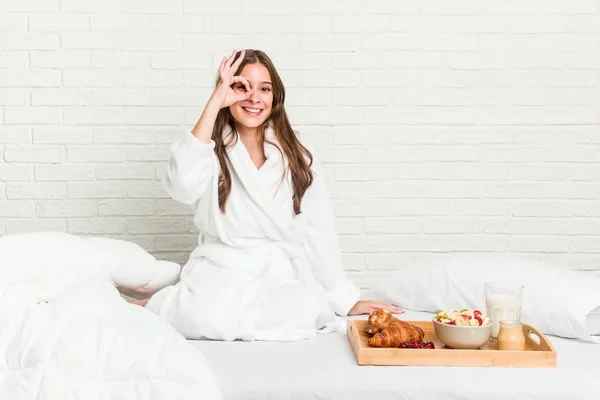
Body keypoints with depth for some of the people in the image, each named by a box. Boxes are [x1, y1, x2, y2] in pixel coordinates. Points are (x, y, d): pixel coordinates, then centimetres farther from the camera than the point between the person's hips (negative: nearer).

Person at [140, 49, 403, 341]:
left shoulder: (295, 150, 6)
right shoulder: (211, 148, 1)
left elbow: (318, 230, 6)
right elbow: (183, 185, -23)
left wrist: (347, 299, 4)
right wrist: (215, 103, -20)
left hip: (281, 274, 3)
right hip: (220, 272, -2)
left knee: (308, 308, -31)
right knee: (207, 315, -35)